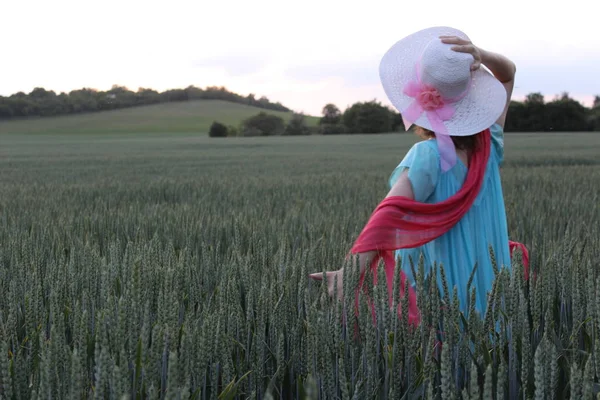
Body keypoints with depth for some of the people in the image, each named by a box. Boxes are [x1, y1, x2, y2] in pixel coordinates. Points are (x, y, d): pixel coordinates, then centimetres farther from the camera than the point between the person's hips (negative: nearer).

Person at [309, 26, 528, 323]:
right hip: (491, 286, 5)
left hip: (438, 296, -5)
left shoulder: (428, 156, -20)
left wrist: (353, 272, -48)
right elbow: (508, 73, 10)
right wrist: (480, 56, -12)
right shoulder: (489, 147, -3)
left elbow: (392, 211, -36)